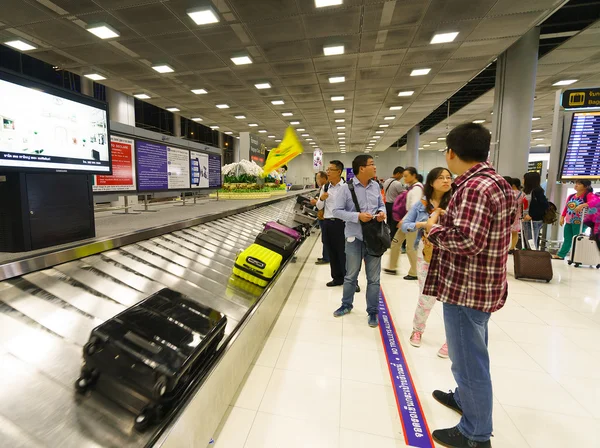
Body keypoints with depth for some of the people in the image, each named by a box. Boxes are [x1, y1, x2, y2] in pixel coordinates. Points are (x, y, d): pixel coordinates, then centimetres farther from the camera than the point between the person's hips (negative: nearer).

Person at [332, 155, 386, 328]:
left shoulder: (376, 186, 3)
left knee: (373, 278, 11)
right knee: (350, 276, 15)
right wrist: (357, 216, -20)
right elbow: (337, 211, -9)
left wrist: (382, 212, -8)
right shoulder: (347, 188, -10)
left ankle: (373, 311, 27)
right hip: (354, 238, -3)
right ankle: (346, 305, 37)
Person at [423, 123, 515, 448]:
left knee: (468, 360, 6)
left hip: (466, 288, -10)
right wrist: (448, 219, 9)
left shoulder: (473, 187, -22)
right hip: (482, 285, 11)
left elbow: (466, 241, -31)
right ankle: (466, 398, 48)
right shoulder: (496, 182, 11)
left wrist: (434, 228, -14)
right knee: (472, 354, 27)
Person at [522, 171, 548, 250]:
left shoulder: (537, 191, -11)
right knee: (528, 244, 15)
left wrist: (531, 216, -19)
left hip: (534, 221, -8)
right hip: (526, 221, 8)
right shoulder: (527, 191, 12)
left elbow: (544, 205, -18)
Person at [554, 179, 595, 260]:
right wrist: (562, 217, 10)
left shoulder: (588, 195, -9)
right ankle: (560, 255, 19)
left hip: (579, 223, -6)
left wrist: (583, 205, -41)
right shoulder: (571, 196, 10)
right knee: (567, 239, 14)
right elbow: (566, 207, 16)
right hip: (568, 222, 7)